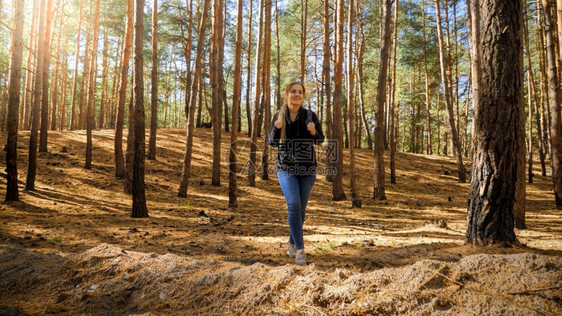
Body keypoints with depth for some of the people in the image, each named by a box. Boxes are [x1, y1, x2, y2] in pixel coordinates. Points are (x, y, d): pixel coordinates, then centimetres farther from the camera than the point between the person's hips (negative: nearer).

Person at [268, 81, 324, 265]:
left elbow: (320, 140, 5)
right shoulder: (279, 116, 1)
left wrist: (314, 132, -17)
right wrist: (276, 129, -14)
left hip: (307, 168, 1)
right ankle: (300, 249, -8)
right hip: (286, 167, -1)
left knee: (301, 208, 9)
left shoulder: (310, 115, -2)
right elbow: (271, 142, 6)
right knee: (293, 205, -16)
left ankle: (292, 245, 29)